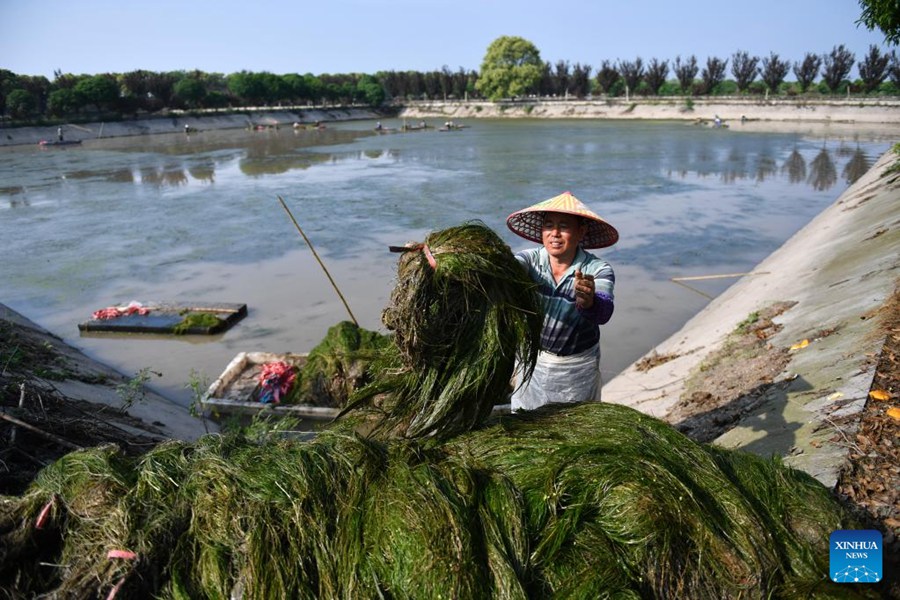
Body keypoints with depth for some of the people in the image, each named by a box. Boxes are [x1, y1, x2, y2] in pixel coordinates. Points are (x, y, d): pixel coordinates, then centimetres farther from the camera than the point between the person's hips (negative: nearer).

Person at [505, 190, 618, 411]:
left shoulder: (598, 270, -17)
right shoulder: (530, 259, -13)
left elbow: (604, 311, -33)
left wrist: (588, 302, -57)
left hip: (578, 368, -1)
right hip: (532, 360, 1)